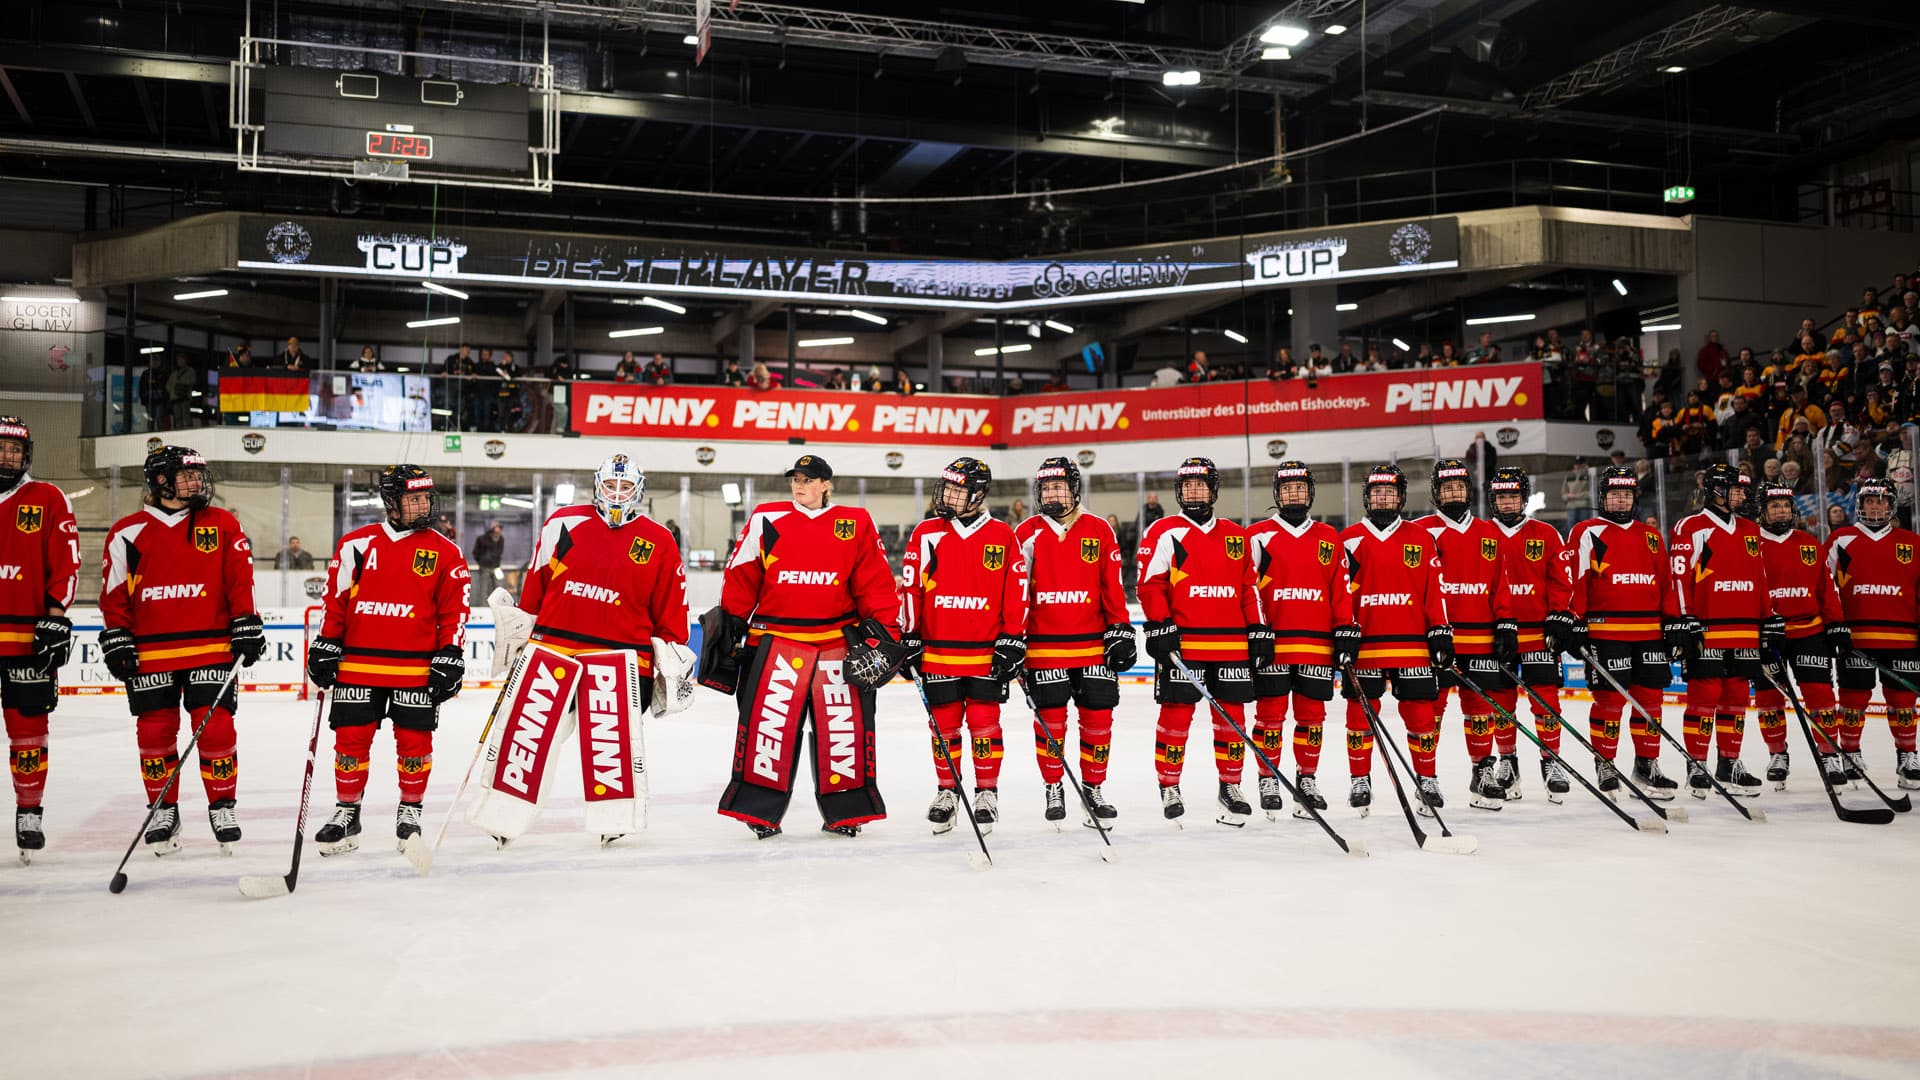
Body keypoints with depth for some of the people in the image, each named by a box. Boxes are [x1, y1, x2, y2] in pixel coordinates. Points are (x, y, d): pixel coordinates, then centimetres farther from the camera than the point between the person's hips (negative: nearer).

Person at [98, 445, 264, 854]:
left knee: (216, 729, -4)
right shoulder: (128, 532, 5)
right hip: (149, 655, 1)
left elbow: (240, 580, 2)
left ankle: (222, 806, 12)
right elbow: (114, 593, 6)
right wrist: (116, 640, 0)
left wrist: (246, 626, -4)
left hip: (211, 648, -1)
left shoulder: (222, 525, 5)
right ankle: (164, 811, 22)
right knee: (155, 734, 6)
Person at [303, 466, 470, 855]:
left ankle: (410, 811, 21)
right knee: (351, 740, 6)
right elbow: (334, 599, 7)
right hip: (358, 665, 1)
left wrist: (450, 658, -4)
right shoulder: (356, 544, 4)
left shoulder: (445, 553, 2)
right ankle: (346, 813, 20)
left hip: (416, 669, -1)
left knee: (414, 742, 4)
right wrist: (324, 647, 4)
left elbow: (454, 611, 2)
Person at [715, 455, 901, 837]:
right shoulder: (766, 520, 6)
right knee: (768, 721, -3)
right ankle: (760, 808, 8)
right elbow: (741, 577, 8)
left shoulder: (856, 525, 6)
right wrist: (730, 621, 5)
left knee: (844, 725, 2)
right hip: (775, 640, 0)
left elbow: (875, 582, 5)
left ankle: (846, 810, 15)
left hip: (839, 644, 1)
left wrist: (882, 629, -1)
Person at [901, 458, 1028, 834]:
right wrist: (909, 639, -1)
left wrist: (1012, 642, -4)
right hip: (938, 652, 1)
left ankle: (987, 792, 15)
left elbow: (1016, 592, 1)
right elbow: (910, 588, 3)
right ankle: (947, 792, 21)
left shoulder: (1002, 536, 0)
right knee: (945, 725, 8)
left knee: (984, 723, 2)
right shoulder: (926, 534, 2)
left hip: (987, 653, -1)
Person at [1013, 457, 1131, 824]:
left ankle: (1094, 787, 20)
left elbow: (1113, 586, 4)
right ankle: (1053, 790, 16)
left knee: (1098, 717, 4)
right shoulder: (1026, 533, 2)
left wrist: (1120, 631, 0)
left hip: (1094, 643, 1)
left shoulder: (1099, 530, 4)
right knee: (1050, 720, 2)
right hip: (1044, 646, -1)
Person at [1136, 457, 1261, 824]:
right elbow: (1150, 584, -4)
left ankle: (1230, 787, 18)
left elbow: (1250, 587, 17)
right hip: (1182, 643, -4)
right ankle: (1169, 786, 10)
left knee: (1232, 716, 7)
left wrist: (1259, 630, 11)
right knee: (1176, 714, -2)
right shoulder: (1163, 532, 2)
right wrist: (1160, 627, -13)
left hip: (1231, 644, 4)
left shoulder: (1236, 535, 15)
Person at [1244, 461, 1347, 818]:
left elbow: (1340, 589, 11)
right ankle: (1268, 781, 11)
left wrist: (1345, 631, 4)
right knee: (1270, 713, 1)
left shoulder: (1329, 538, 12)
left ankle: (1307, 779, 20)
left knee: (1312, 715, 7)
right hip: (1272, 642, -3)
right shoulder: (1258, 536, 3)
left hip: (1316, 643, 3)